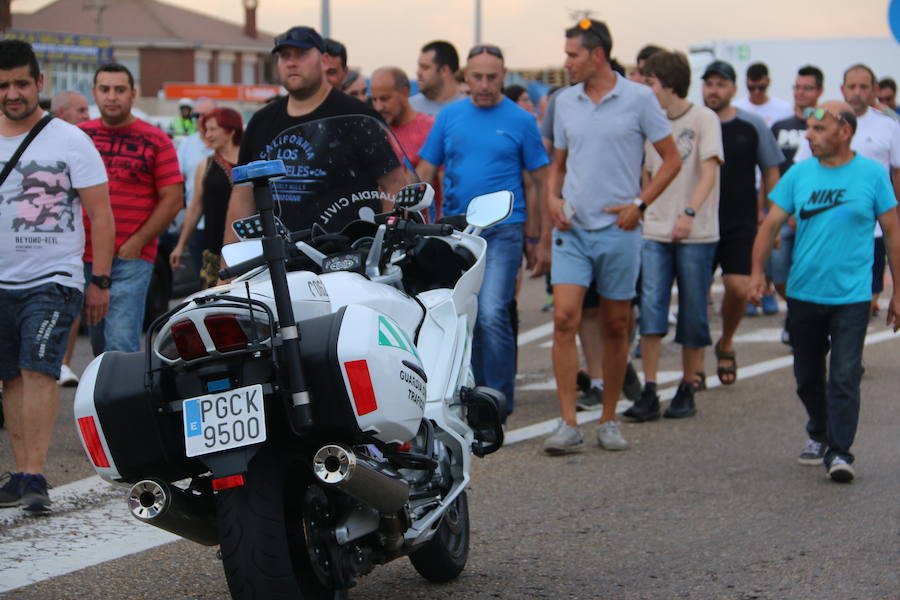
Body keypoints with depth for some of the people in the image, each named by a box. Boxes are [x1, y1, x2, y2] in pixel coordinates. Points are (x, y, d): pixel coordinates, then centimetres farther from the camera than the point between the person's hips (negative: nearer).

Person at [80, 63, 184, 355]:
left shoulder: (155, 141, 2)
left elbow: (173, 199, -2)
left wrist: (136, 243, -10)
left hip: (131, 258, -4)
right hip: (84, 256, 4)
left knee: (121, 344, -14)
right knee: (99, 345, 12)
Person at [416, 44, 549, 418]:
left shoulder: (520, 120, 1)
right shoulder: (449, 117, 9)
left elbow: (540, 180, 4)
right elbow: (424, 173, 10)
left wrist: (534, 234, 2)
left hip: (502, 231, -4)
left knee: (492, 315, -15)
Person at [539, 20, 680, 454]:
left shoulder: (638, 98, -4)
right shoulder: (565, 101, 9)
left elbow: (671, 159, 1)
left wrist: (639, 203, -9)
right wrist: (552, 197, 1)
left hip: (618, 229, -2)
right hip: (572, 227, 3)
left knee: (615, 327, 6)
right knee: (564, 319, -11)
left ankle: (609, 420, 19)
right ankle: (568, 425, -9)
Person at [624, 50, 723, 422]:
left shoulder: (703, 119, -4)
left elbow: (709, 171, -15)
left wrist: (689, 213, -28)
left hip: (696, 234, -4)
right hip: (654, 231, 4)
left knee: (692, 313, 3)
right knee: (651, 307, -8)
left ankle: (688, 389, 15)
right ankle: (649, 392, -8)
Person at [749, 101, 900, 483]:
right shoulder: (799, 174, 4)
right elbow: (771, 224, 5)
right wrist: (757, 272, -9)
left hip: (851, 297, -4)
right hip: (803, 294, 4)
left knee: (844, 376, -9)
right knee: (808, 376, 14)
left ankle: (840, 453, -7)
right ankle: (819, 435, 35)